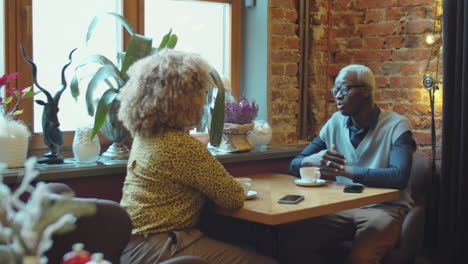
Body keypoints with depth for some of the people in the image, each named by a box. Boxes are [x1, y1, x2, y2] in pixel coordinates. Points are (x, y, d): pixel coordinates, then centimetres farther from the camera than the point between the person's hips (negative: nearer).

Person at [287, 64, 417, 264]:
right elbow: (294, 165, 9)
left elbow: (399, 177, -24)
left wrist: (344, 169, -26)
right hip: (342, 206, 4)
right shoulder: (335, 123, 9)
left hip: (384, 207, -4)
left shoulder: (395, 125, -7)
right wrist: (312, 160, -16)